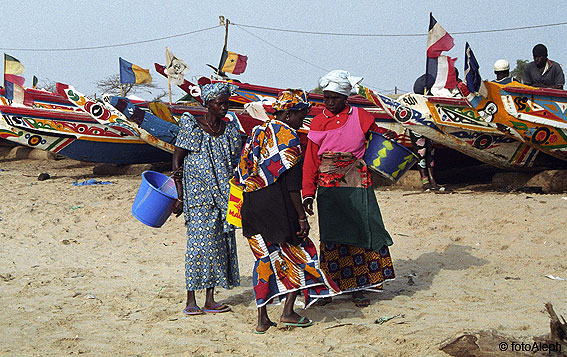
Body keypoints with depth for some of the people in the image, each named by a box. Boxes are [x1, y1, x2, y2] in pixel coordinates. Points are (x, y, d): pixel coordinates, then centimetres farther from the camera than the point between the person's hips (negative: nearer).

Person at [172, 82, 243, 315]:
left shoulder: (230, 127, 9)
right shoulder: (191, 128, -6)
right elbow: (177, 161, -4)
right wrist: (180, 196, -9)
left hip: (223, 197, 5)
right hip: (198, 195, -5)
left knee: (220, 244, 5)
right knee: (200, 243, -8)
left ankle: (210, 300, 11)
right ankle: (191, 301, -1)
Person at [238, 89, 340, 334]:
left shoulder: (256, 133, 14)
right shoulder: (288, 136, -9)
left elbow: (244, 172, 16)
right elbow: (292, 182, -15)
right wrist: (301, 216, -12)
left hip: (251, 207, 7)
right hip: (278, 205, -7)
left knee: (264, 257, 12)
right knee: (298, 252, 8)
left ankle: (262, 319, 11)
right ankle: (288, 312, 3)